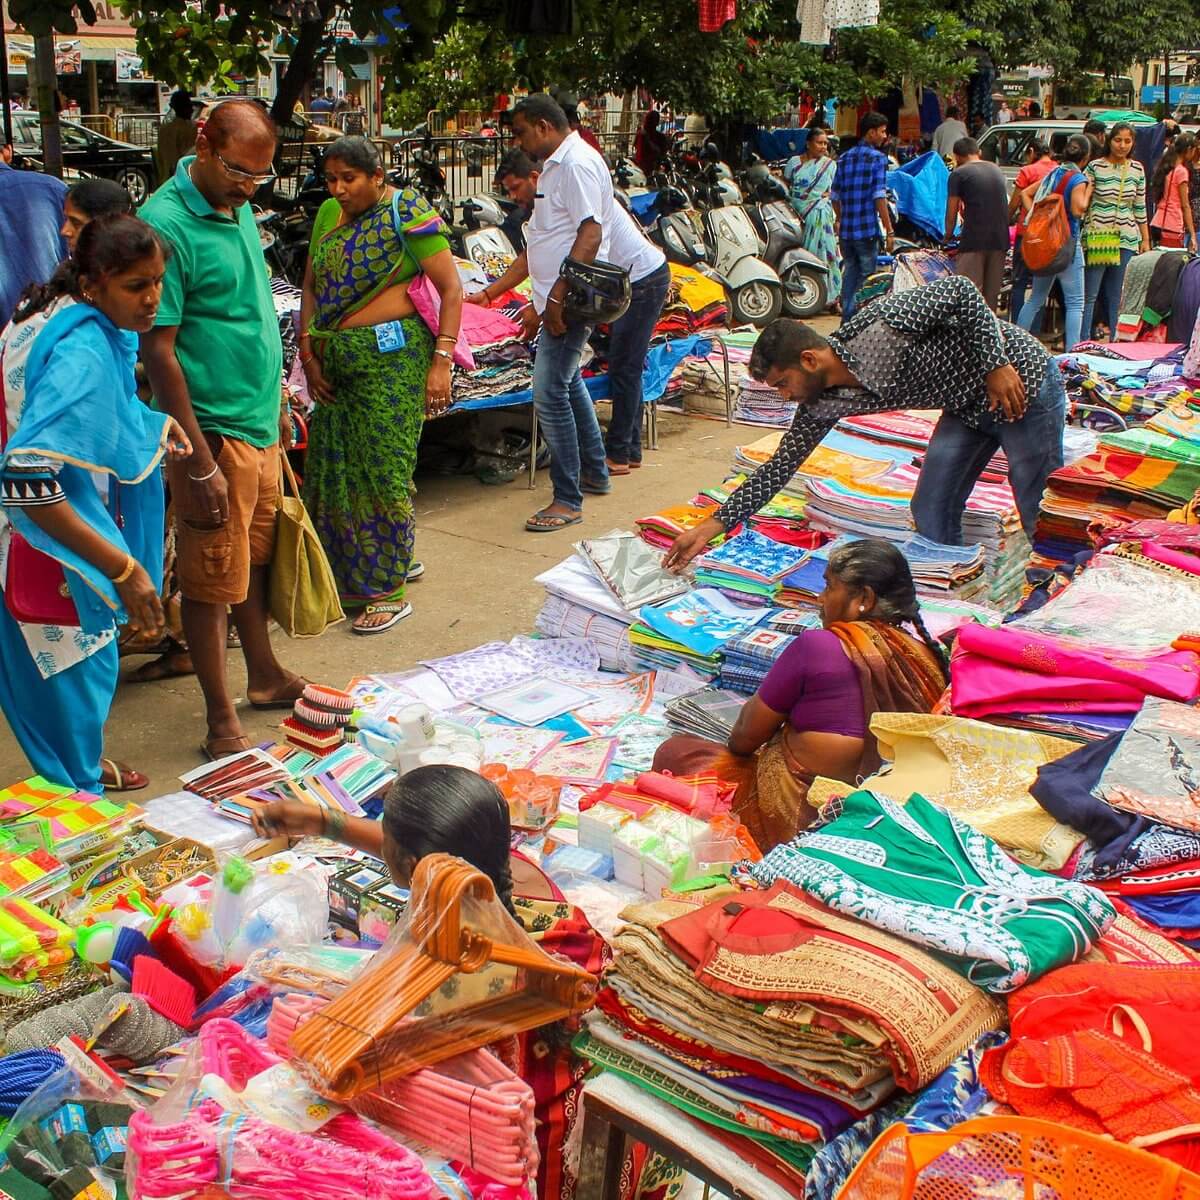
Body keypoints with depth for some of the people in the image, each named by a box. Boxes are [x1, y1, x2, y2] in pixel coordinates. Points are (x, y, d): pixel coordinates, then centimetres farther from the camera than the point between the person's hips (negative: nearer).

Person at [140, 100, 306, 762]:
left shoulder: (239, 209, 8)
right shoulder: (166, 224, -19)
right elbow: (158, 351, -20)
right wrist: (200, 464, -21)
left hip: (258, 425, 8)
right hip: (212, 432, -8)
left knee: (255, 558, 21)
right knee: (211, 578, 2)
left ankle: (264, 675, 38)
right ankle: (221, 724, 12)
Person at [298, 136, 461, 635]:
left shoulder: (407, 212, -9)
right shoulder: (329, 214, 12)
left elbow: (451, 289, -11)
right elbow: (311, 287, 15)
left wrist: (442, 360, -18)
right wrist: (308, 355, 6)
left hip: (392, 355, -7)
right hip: (336, 361, 8)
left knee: (383, 468, -4)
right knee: (333, 467, 11)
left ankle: (391, 591, 8)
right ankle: (400, 557, 30)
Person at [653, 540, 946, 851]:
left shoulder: (818, 646, -18)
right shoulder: (924, 657, -1)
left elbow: (747, 735, -8)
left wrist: (735, 746, 17)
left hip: (800, 818, -8)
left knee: (674, 752, 10)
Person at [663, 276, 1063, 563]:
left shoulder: (877, 327, -30)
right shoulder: (823, 404, -7)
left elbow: (961, 291, -25)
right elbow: (781, 465, -2)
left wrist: (996, 366, -26)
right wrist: (712, 525, -5)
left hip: (1020, 380, -7)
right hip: (968, 404, 7)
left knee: (1041, 517, 0)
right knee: (931, 513, 5)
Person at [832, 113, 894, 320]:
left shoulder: (845, 158, 12)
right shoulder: (877, 158, -7)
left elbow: (835, 195, 18)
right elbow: (879, 197, -14)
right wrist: (889, 231, -13)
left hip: (846, 231, 6)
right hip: (867, 229, -6)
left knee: (849, 273, 15)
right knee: (867, 276, 2)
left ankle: (847, 320, 16)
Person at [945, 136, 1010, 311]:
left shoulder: (959, 174, -2)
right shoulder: (997, 170, 17)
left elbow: (951, 213, -2)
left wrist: (949, 235, 15)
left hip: (974, 241, -6)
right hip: (1000, 239, 6)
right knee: (992, 294, 12)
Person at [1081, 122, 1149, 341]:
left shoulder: (1137, 169, 10)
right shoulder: (1095, 167, -2)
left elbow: (1140, 207, 15)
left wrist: (1145, 239, 14)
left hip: (1126, 238, 4)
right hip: (1097, 237, -4)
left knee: (1116, 296, 8)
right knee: (1090, 294, -5)